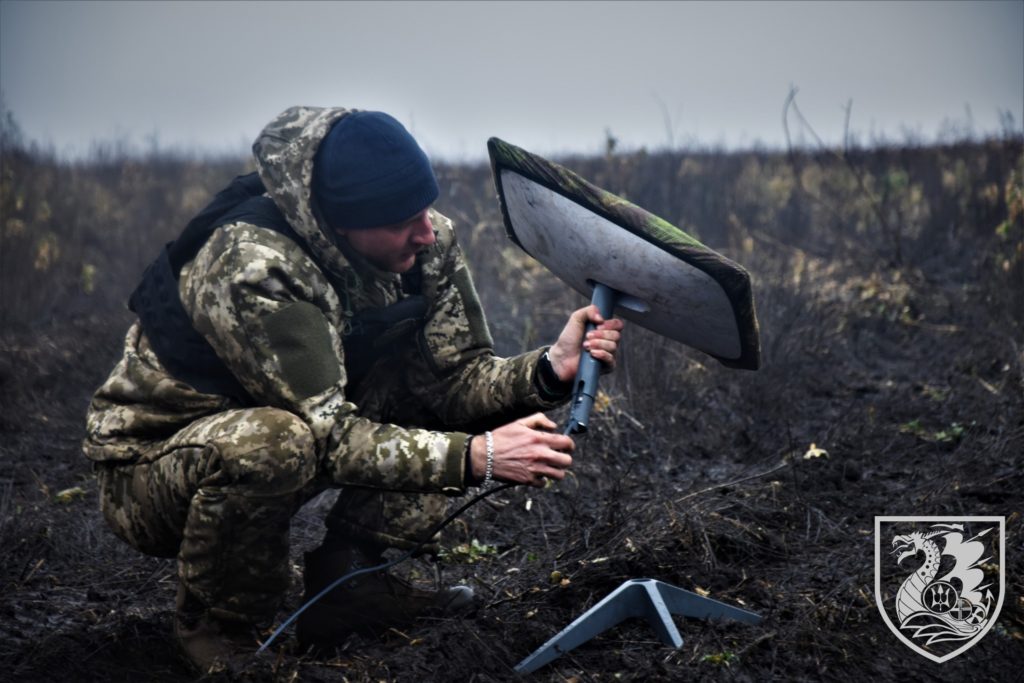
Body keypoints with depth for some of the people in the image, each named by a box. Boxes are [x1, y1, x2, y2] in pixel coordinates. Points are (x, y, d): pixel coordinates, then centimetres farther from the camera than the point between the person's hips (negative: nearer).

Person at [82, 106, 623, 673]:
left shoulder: (425, 240, -13)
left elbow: (455, 376, -11)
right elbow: (330, 434, -34)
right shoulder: (253, 267, -33)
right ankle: (214, 628, -12)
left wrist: (550, 369, -29)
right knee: (275, 443, -41)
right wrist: (476, 457, -37)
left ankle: (345, 580, -4)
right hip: (148, 464, -6)